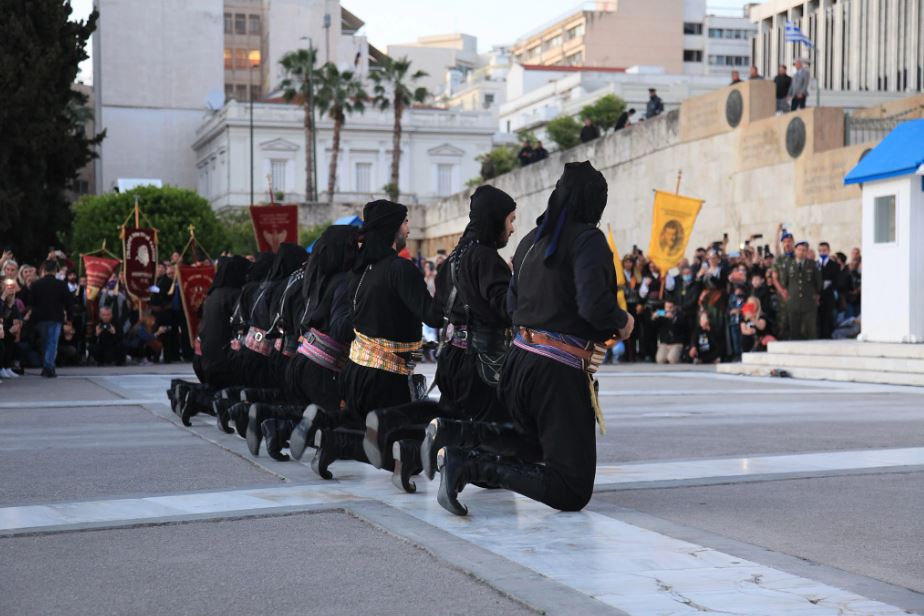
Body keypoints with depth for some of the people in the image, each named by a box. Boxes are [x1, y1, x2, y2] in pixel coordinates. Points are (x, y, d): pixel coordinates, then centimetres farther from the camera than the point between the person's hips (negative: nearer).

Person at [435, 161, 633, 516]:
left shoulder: (532, 240, 12)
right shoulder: (588, 239, -10)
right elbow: (594, 304, -23)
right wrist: (622, 322, -4)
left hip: (520, 361, 8)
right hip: (559, 371, -8)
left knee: (527, 451, 30)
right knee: (573, 490, -5)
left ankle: (459, 457, 8)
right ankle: (477, 467, -18)